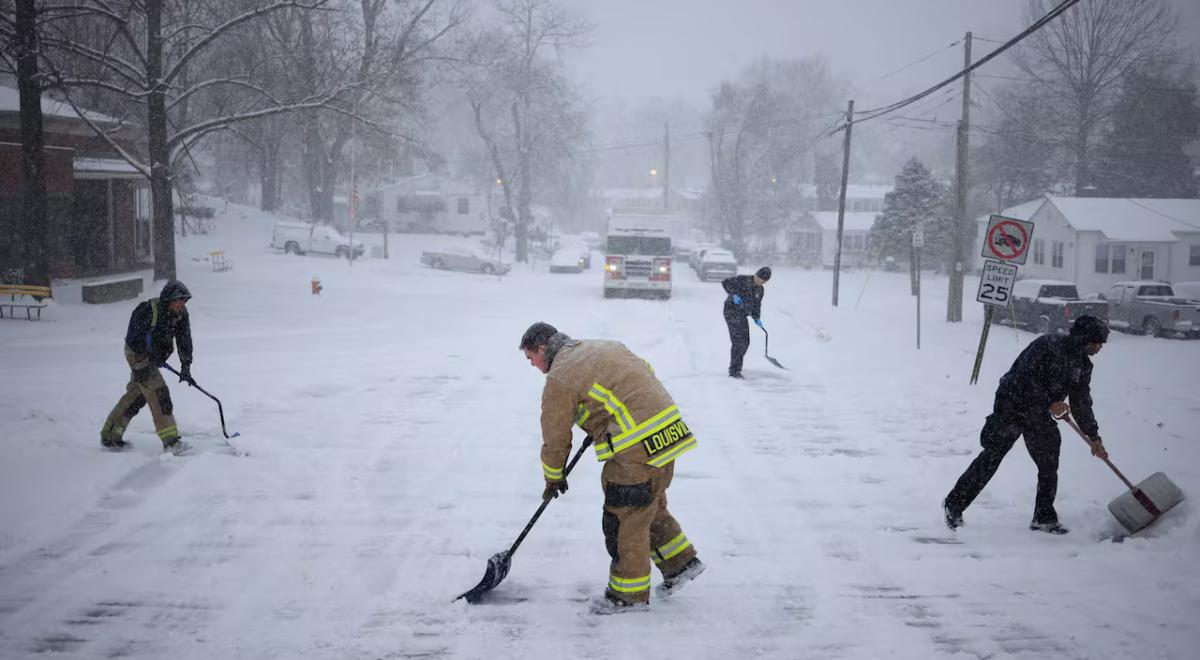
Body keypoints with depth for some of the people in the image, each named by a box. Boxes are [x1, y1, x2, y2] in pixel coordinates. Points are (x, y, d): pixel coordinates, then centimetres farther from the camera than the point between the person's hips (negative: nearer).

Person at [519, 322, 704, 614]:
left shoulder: (559, 379, -7)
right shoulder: (600, 346, 17)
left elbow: (555, 437, 0)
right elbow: (644, 371, 26)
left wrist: (553, 478, 18)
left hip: (637, 448, -9)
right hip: (668, 433, 9)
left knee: (624, 520, 2)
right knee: (651, 508, 24)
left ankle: (629, 594, 12)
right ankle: (681, 563, 32)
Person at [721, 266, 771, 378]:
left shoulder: (760, 290, 9)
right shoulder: (742, 280, -12)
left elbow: (756, 306, 15)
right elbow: (725, 282, -15)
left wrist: (756, 318, 0)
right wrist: (734, 294, -25)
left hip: (742, 316, 8)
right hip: (732, 312, -8)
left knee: (745, 343, 10)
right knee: (738, 341, -12)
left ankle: (735, 369, 22)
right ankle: (733, 371, -6)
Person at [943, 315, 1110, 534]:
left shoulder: (1083, 364, 6)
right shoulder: (1048, 345, -18)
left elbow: (1082, 403, 12)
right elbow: (1026, 379, -24)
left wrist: (1093, 437, 10)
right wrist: (1050, 404, -24)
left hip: (1038, 415, 7)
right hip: (1011, 407, -7)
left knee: (1049, 464, 3)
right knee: (991, 458, -6)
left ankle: (1044, 518, 16)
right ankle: (954, 504, 4)